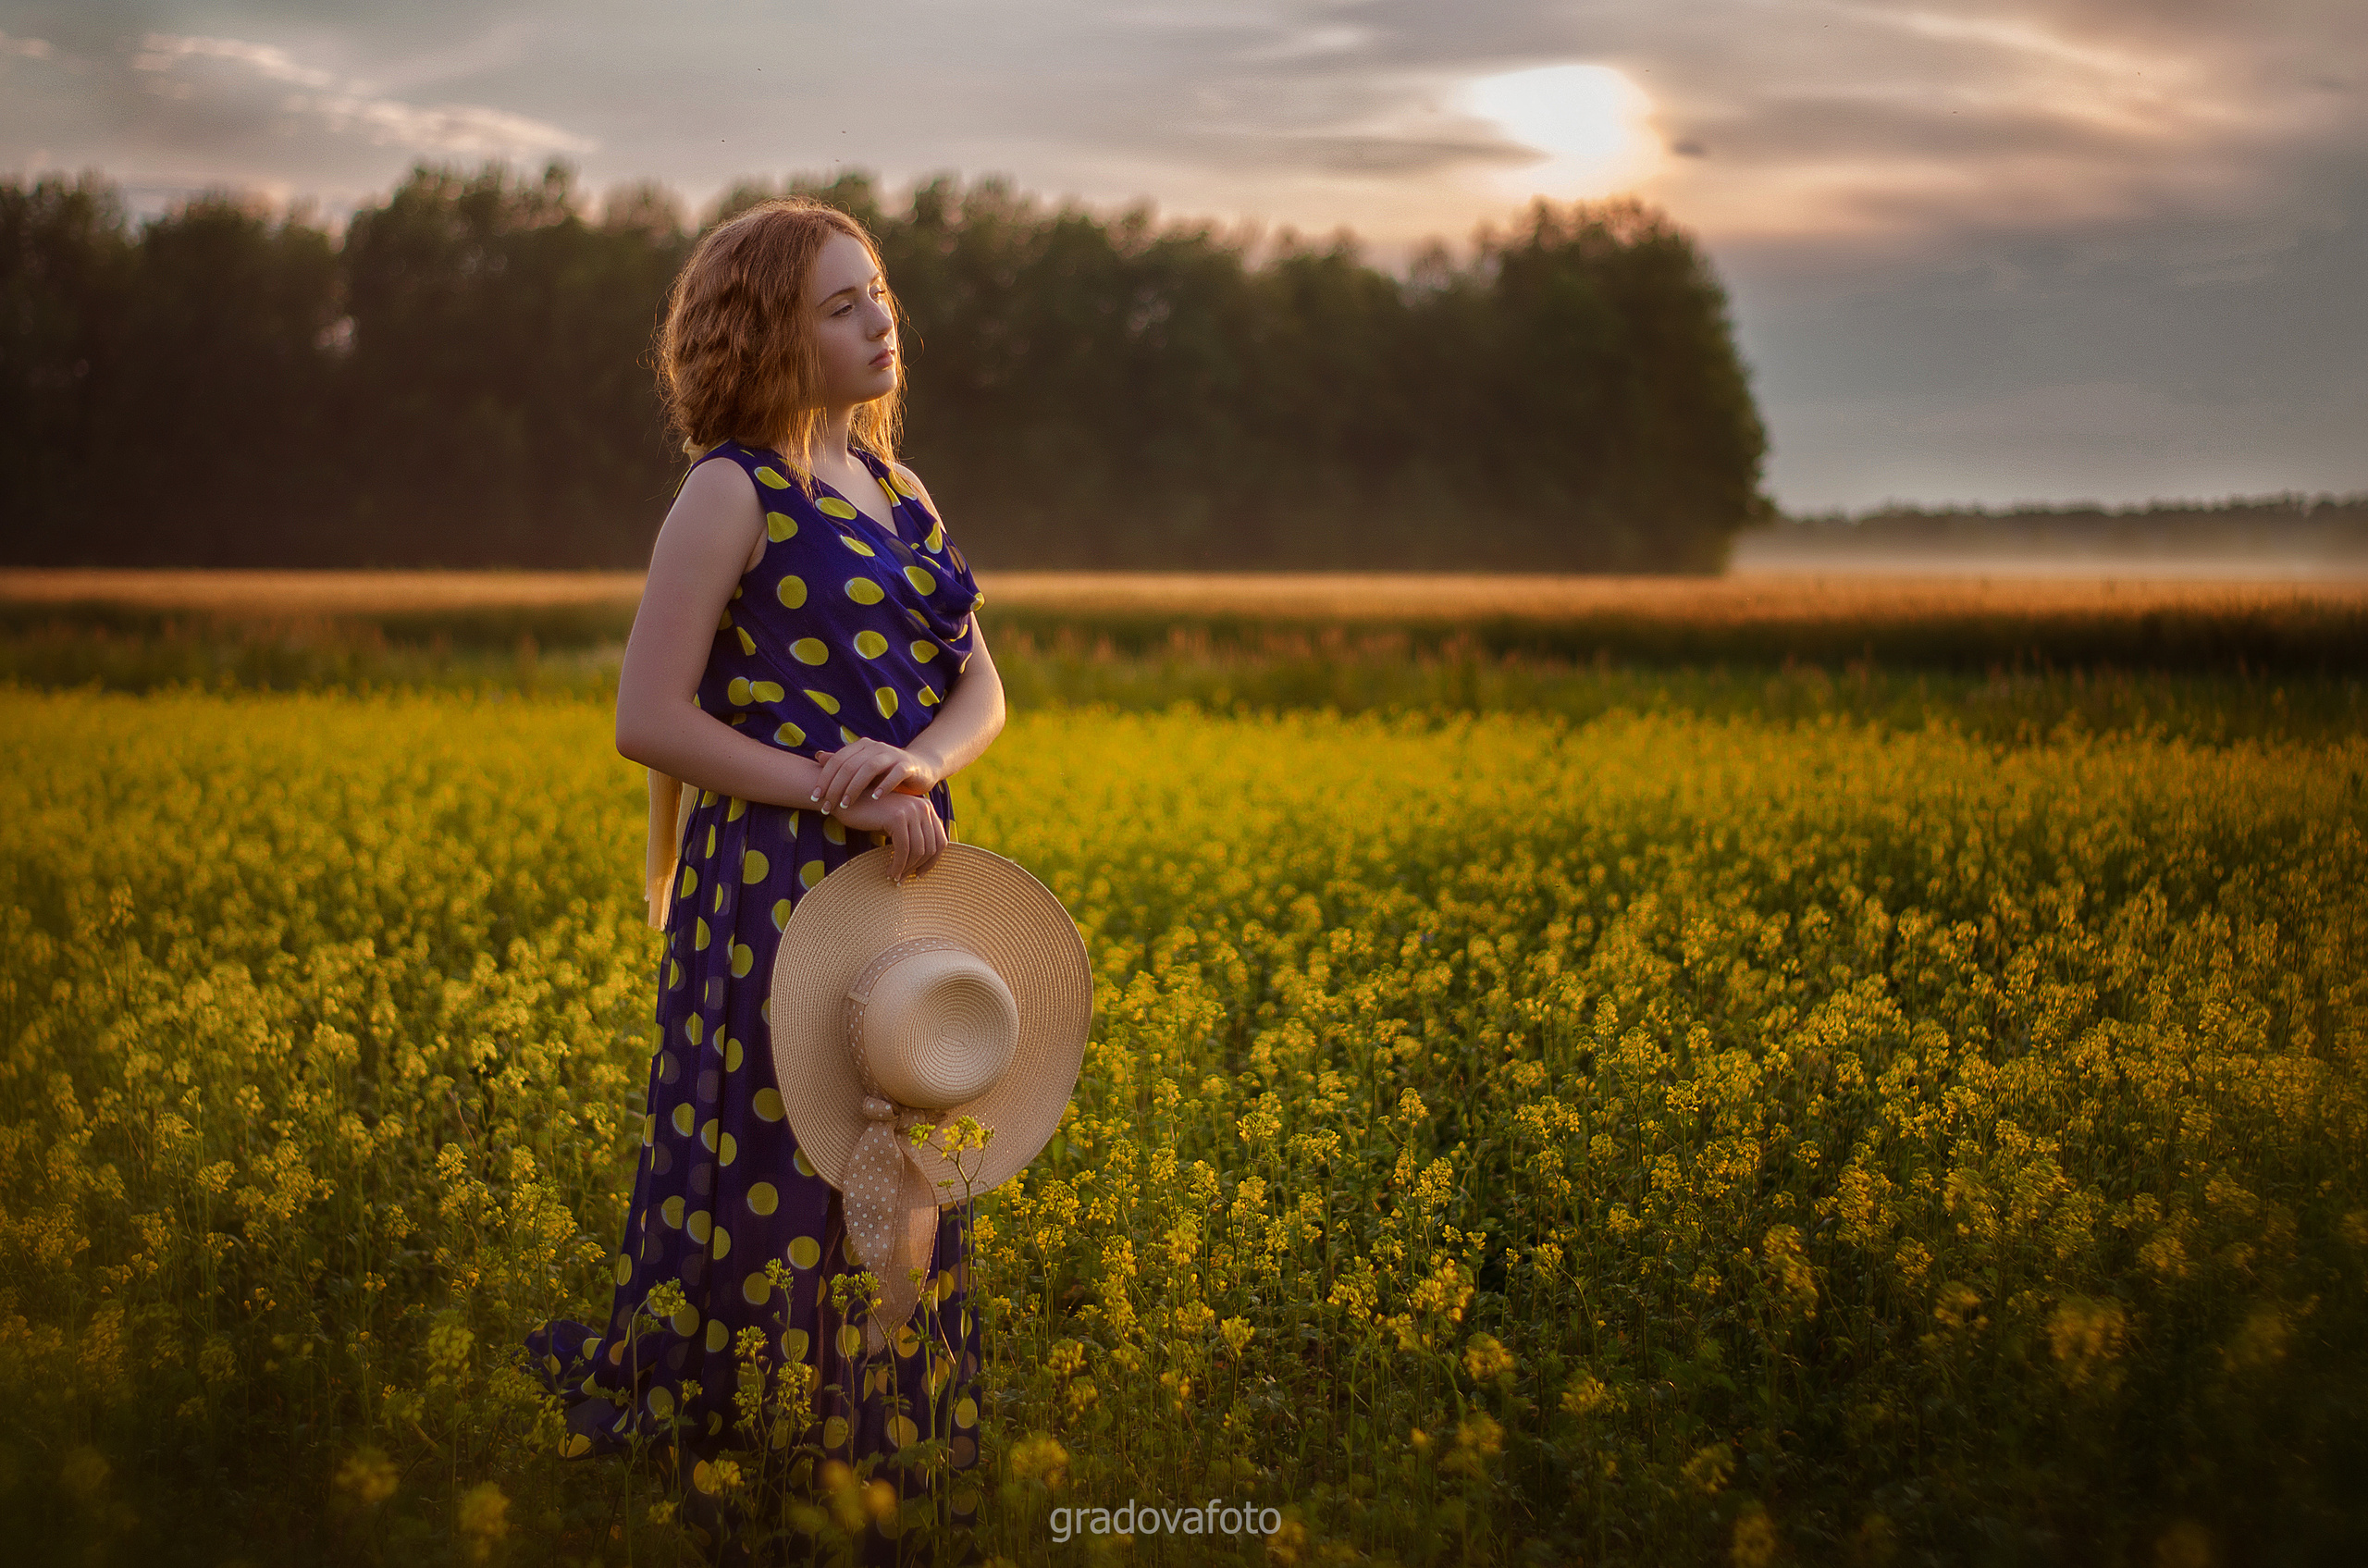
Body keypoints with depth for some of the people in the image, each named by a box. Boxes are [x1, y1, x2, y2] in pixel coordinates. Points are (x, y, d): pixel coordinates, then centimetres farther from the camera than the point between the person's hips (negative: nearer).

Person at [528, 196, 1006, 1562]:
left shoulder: (897, 491, 14)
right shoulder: (733, 493, -7)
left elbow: (983, 695, 9)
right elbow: (650, 719, -12)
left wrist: (916, 765, -14)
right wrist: (841, 794, -17)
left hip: (904, 887, 7)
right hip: (772, 895, -7)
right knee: (771, 1193, -3)